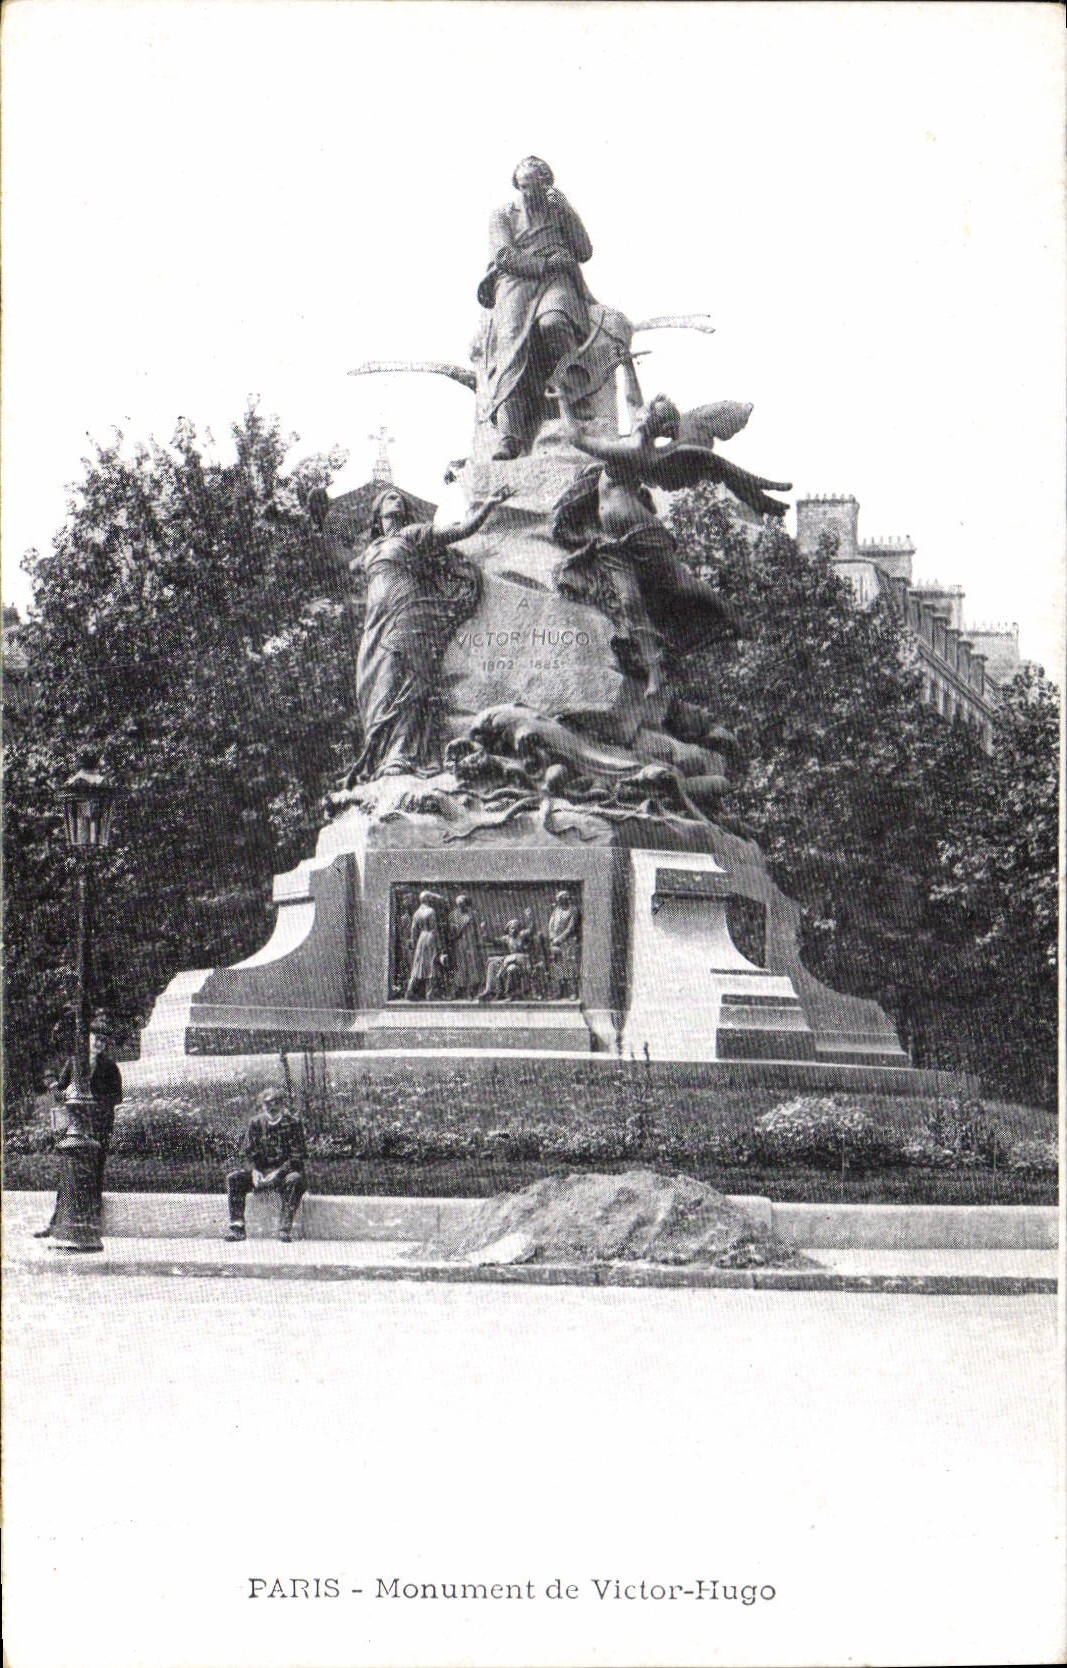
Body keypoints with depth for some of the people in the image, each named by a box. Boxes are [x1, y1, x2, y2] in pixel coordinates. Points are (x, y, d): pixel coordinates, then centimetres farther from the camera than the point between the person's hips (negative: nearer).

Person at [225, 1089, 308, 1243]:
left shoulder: (293, 1123, -5)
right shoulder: (256, 1123, 7)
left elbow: (298, 1156, -11)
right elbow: (249, 1152, 7)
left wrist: (278, 1173, -23)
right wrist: (255, 1171, -14)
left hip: (286, 1170, -4)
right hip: (262, 1169, 4)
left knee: (295, 1179, -38)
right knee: (233, 1178, -18)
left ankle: (285, 1228, -38)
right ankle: (237, 1226, -23)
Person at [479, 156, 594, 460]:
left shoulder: (559, 211, 29)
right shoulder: (502, 215, 25)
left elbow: (585, 252, 16)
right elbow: (503, 255, 7)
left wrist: (566, 211, 7)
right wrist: (544, 264, -7)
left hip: (558, 281, 1)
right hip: (515, 282, -1)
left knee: (553, 322, -40)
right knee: (511, 341, -31)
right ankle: (509, 438, -47)